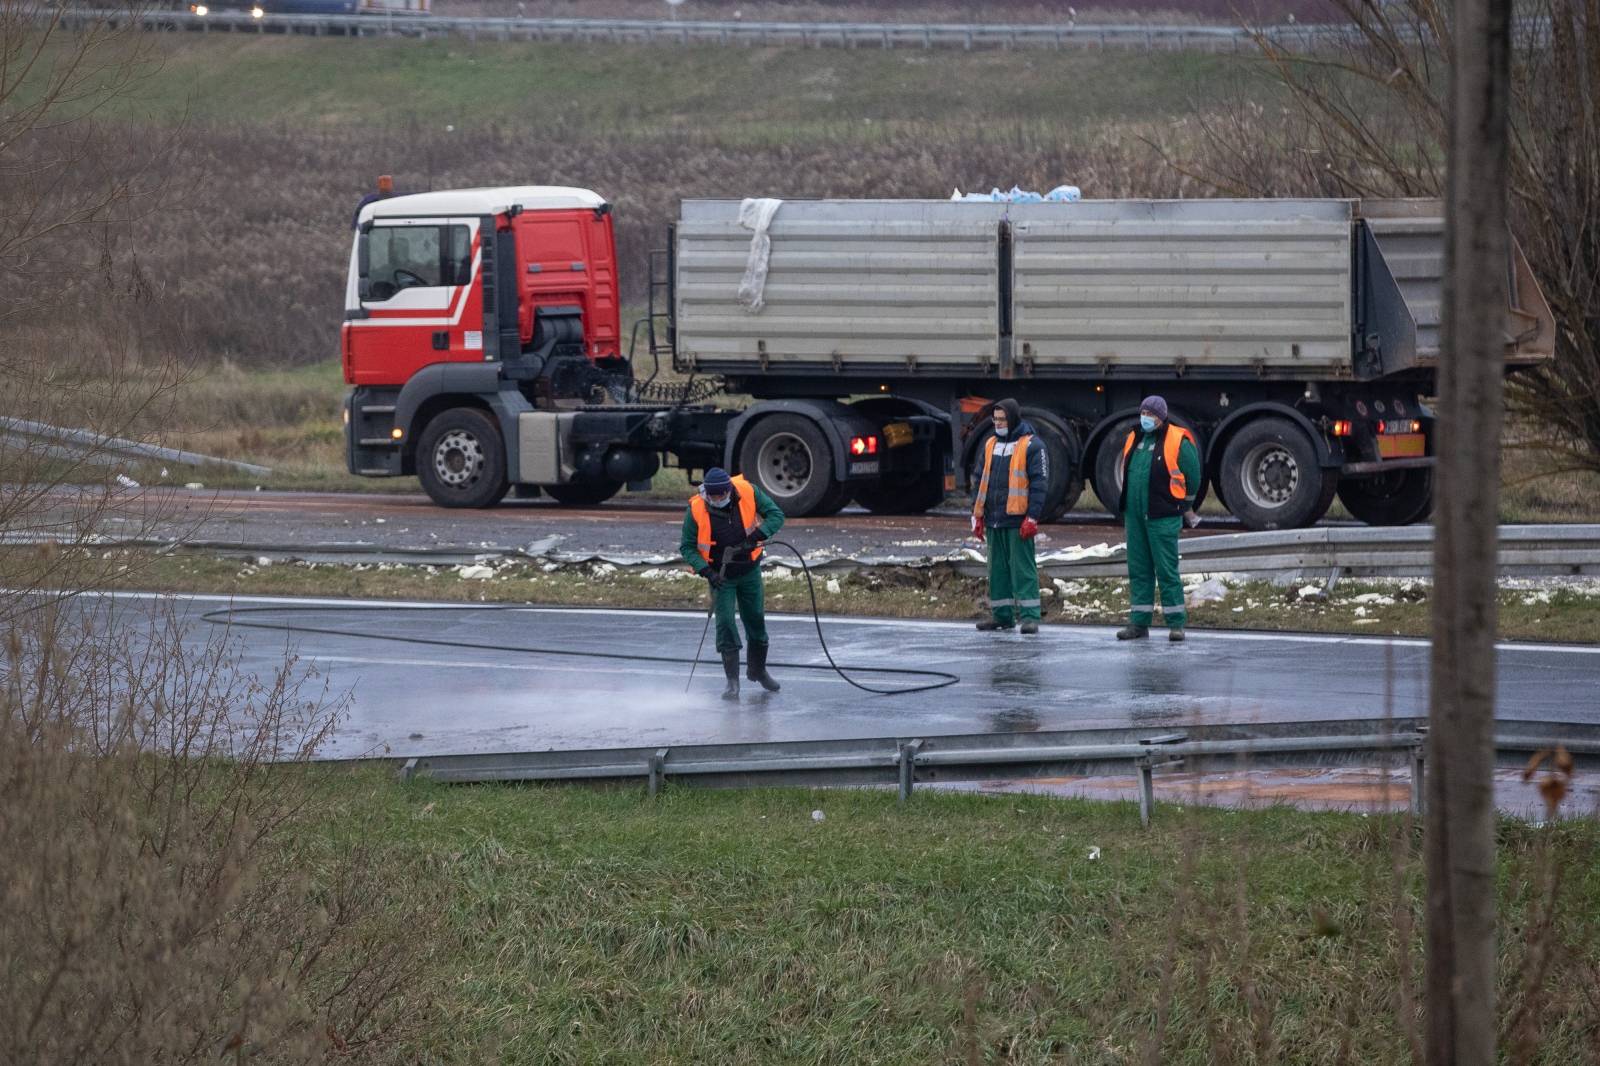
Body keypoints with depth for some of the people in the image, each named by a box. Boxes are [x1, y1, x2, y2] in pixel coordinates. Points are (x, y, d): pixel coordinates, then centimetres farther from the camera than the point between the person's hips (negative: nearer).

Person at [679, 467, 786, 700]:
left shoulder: (748, 492, -19)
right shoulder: (696, 510, -21)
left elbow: (776, 515, -12)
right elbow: (687, 547, -11)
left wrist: (757, 536, -28)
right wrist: (706, 571, -25)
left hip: (749, 570, 2)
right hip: (720, 575, -2)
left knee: (756, 620, 13)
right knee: (725, 622, -12)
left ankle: (758, 670, 35)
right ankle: (732, 681, -7)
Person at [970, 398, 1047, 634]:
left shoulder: (1031, 445, -5)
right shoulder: (991, 445, 16)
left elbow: (1039, 482, -9)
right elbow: (982, 481, 20)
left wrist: (1032, 517, -16)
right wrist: (978, 515, 14)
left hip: (1018, 520, -7)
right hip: (994, 519, 7)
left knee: (1023, 568, -8)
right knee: (998, 568, 10)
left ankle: (1029, 616, -8)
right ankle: (1001, 615, 16)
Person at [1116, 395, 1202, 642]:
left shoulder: (1177, 442, -8)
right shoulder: (1133, 440, 12)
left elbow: (1192, 477, -2)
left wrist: (1185, 508, 6)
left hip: (1163, 518, -6)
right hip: (1135, 517, 6)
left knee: (1167, 570, -6)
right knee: (1138, 570, 9)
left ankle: (1176, 624, -1)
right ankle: (1139, 623, 13)